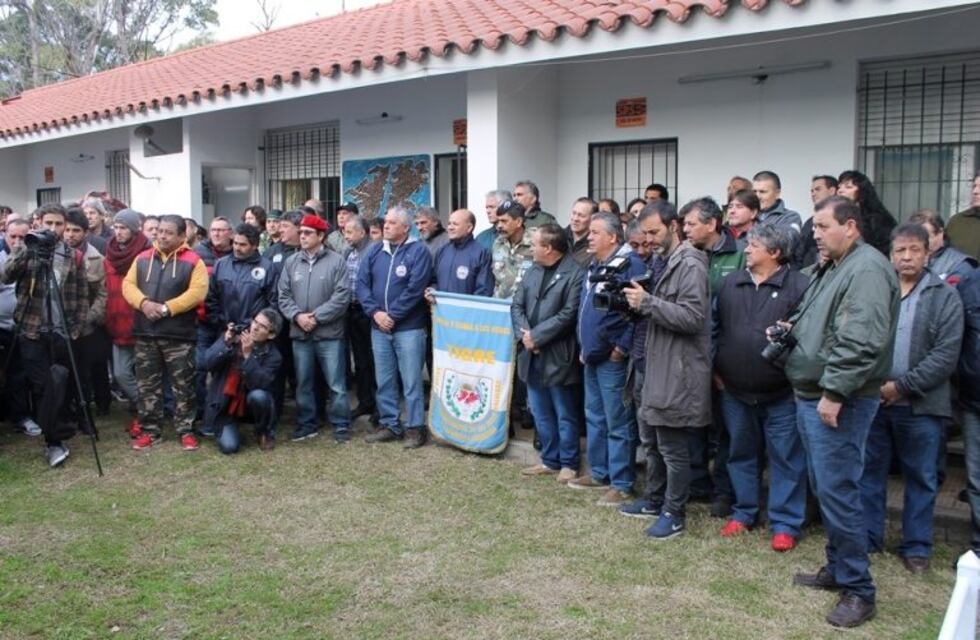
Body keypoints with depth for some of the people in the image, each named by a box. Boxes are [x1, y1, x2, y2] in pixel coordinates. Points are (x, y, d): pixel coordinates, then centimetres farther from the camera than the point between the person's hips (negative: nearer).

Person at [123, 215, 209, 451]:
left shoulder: (193, 261, -2)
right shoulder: (142, 258, 11)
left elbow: (197, 292, -13)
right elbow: (128, 285, 5)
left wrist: (167, 308, -19)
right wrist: (144, 302, -15)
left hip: (179, 334, -4)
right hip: (145, 333, 4)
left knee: (182, 385, 2)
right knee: (147, 385, 10)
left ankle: (186, 431, 12)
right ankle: (150, 430, 21)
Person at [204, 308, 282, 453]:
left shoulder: (273, 355, -14)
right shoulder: (231, 336, -7)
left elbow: (260, 384, -28)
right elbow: (208, 363, -14)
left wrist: (248, 355, -35)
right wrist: (226, 343, -29)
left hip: (249, 404, -1)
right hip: (225, 403, 1)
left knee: (258, 395, -36)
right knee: (229, 446, -18)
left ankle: (265, 433, -5)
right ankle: (230, 428, 21)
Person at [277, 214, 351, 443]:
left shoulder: (336, 261, -4)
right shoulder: (291, 262, 8)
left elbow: (342, 296, -11)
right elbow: (283, 295, 6)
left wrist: (316, 316, -15)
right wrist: (297, 316, -11)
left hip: (329, 334, -4)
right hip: (299, 334, 4)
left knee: (336, 384, 1)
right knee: (303, 383, 13)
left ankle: (341, 426, 12)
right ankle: (306, 424, 26)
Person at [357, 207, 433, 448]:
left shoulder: (418, 251, -7)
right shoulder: (374, 250, 9)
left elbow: (415, 289, -15)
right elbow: (362, 283, 4)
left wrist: (392, 315, -14)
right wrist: (375, 312, -9)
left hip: (408, 327, -5)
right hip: (379, 327, 6)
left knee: (411, 381, 0)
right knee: (384, 381, 12)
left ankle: (415, 428, 10)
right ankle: (390, 425, 23)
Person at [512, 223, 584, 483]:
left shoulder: (574, 273, -12)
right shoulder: (533, 271, 10)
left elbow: (568, 314, -18)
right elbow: (517, 305, 8)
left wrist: (536, 336, -17)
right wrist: (524, 334, -9)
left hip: (558, 356, -7)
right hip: (532, 355, 7)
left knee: (565, 415, 5)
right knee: (541, 414, 16)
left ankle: (569, 464, 18)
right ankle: (550, 460, 29)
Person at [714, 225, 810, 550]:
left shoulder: (799, 286, -9)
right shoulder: (730, 283, 8)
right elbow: (716, 328, 12)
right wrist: (716, 368, 8)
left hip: (781, 393, -5)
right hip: (735, 390, 5)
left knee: (785, 458, 5)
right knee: (741, 453, 16)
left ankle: (785, 523, 16)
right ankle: (744, 512, 31)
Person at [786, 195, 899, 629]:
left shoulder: (867, 269, -16)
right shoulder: (833, 268, 17)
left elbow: (861, 341, -25)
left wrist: (833, 393, -23)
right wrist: (794, 329, 9)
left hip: (837, 403, -10)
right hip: (810, 397, 10)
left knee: (836, 492, -6)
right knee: (825, 489, 17)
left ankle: (858, 590, 6)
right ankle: (837, 569, 31)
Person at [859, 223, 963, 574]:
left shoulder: (944, 297, -1)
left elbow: (946, 355, -9)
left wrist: (903, 386, -14)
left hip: (921, 405, -2)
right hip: (873, 400, 2)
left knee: (921, 478, 9)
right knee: (870, 471, 11)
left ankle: (916, 547, 23)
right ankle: (868, 537, 25)